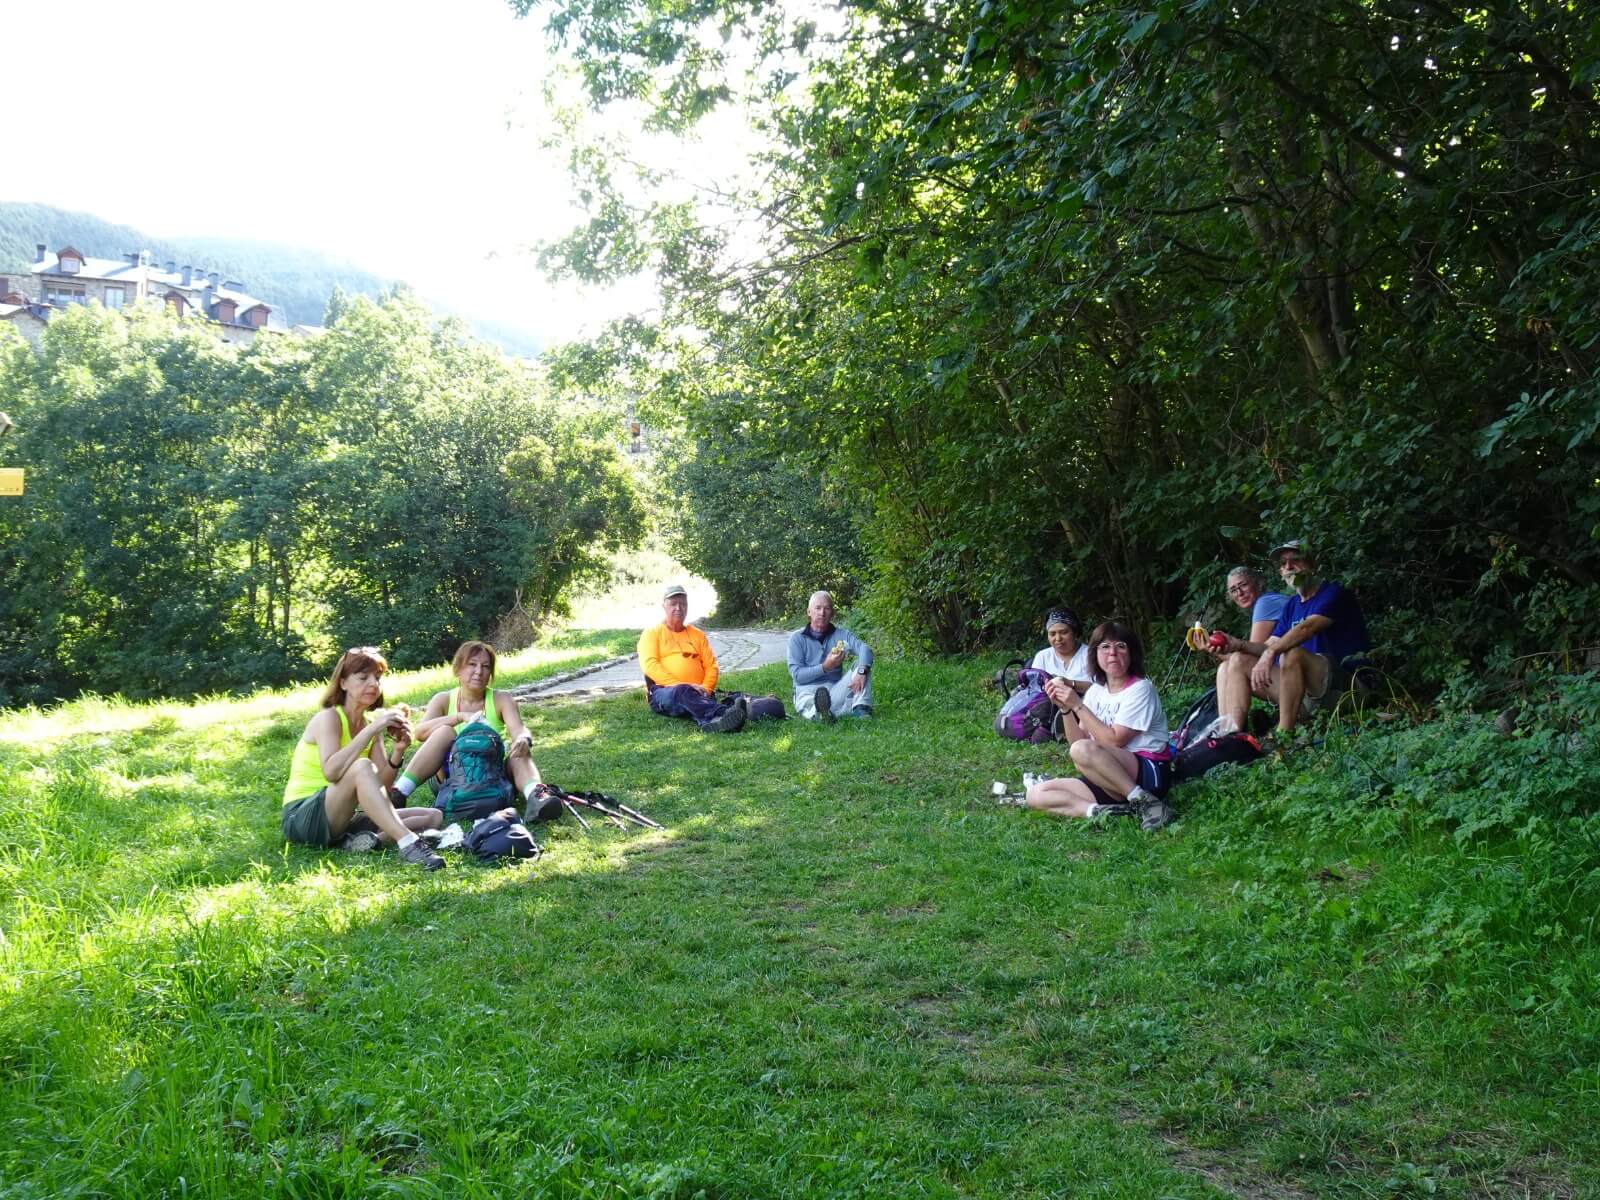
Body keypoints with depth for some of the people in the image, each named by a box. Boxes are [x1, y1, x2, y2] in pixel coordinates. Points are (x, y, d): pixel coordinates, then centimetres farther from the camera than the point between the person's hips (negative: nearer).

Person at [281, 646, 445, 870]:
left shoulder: (370, 723, 10)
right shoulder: (328, 717, -10)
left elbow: (379, 786, 1)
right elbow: (331, 772, -30)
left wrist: (397, 751, -16)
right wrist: (372, 730, -30)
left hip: (341, 820, 8)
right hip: (301, 818, -8)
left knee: (432, 816, -3)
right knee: (361, 767, -34)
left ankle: (369, 839, -26)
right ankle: (408, 843, -44)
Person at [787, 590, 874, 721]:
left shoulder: (841, 635, 10)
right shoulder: (797, 638, 5)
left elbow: (864, 648, -10)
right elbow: (797, 674, -5)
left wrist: (861, 671, -32)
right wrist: (825, 667, -17)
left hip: (835, 690, 3)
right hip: (808, 692, -3)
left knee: (863, 664, -17)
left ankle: (861, 710, -31)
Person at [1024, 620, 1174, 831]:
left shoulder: (1140, 689, -9)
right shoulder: (1096, 690, 12)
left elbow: (1113, 741, -17)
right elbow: (1078, 739, 6)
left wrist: (1077, 705, -16)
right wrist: (1065, 708, -9)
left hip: (1150, 774, -7)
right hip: (1111, 779, 7)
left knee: (1083, 750, -34)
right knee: (1036, 795, -9)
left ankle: (1145, 803, -23)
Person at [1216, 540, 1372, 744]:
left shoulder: (1333, 593, -4)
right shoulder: (1291, 605, 19)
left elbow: (1308, 627, -23)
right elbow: (1270, 646, 9)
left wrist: (1270, 653, -32)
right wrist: (1239, 645, -10)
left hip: (1345, 685, -8)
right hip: (1308, 697, 8)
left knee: (1292, 653, -35)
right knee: (1238, 661, -1)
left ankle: (1284, 735, -33)